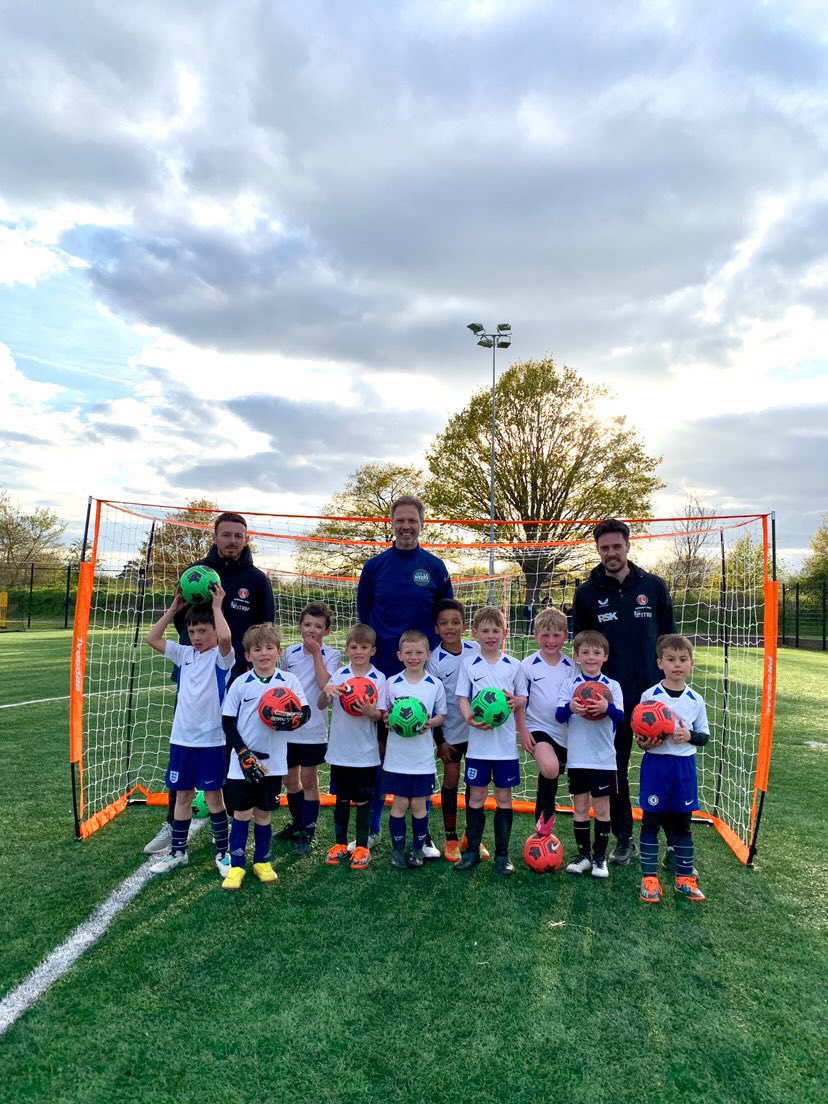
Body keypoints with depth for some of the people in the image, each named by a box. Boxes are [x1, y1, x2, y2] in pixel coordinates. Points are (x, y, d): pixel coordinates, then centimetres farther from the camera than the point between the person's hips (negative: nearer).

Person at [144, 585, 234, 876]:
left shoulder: (221, 656, -10)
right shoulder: (184, 654, 7)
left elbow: (225, 637, -33)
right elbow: (152, 639, 6)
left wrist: (216, 607, -21)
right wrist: (174, 607, 2)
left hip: (211, 740, -5)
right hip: (182, 738, 5)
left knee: (213, 796, 5)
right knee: (182, 795, 15)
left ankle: (223, 853, 19)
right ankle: (177, 852, 29)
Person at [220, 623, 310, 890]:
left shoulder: (289, 681, -5)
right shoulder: (241, 684, -5)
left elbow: (306, 712, -6)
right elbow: (227, 722, -2)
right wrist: (244, 753, -11)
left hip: (273, 763, 1)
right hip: (243, 763, 0)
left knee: (263, 813, 13)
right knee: (242, 813, 8)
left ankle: (262, 861, 29)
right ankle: (236, 865, 21)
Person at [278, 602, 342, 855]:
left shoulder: (331, 655, -9)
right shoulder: (290, 653, 3)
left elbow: (326, 685, -25)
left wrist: (316, 653, -21)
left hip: (313, 729, -4)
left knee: (308, 780, 6)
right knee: (290, 779, 17)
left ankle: (307, 832, 19)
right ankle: (297, 821, 37)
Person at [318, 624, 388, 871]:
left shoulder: (379, 678, -5)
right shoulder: (339, 675, 1)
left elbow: (380, 715, -6)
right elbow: (321, 706, -2)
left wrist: (370, 711, -28)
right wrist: (326, 691, -22)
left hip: (365, 752, -2)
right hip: (339, 749, 2)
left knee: (363, 800, 8)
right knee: (341, 799, 15)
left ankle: (362, 847, 23)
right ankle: (340, 844, 30)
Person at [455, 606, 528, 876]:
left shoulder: (513, 665, 2)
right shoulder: (469, 665, 1)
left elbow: (523, 698, 7)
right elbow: (462, 697, -1)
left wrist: (514, 701, -16)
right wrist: (470, 719, -21)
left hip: (506, 742, 0)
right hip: (478, 741, 0)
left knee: (504, 796, 8)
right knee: (477, 796, 9)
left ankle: (502, 854, 20)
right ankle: (472, 851, 22)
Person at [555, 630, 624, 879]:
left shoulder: (612, 686, 1)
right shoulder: (570, 685, 2)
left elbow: (620, 717, -10)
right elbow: (559, 716, -5)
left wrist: (608, 707, -32)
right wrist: (570, 707, -27)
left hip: (604, 758, -1)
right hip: (577, 758, 1)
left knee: (602, 809, 7)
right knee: (580, 808, 10)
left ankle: (599, 856, 22)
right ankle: (583, 854, 24)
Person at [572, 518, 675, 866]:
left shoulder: (654, 586, 1)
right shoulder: (587, 593, 0)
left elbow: (670, 637, 7)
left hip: (653, 692, 0)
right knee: (615, 769, 9)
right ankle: (623, 839, 24)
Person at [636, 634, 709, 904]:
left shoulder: (695, 699, 2)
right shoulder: (649, 696, -5)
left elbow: (705, 736, 8)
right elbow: (639, 733, 1)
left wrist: (689, 736, -12)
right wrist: (643, 742, -21)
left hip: (684, 766, 3)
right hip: (655, 763, -2)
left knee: (682, 822, 12)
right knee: (651, 821, 4)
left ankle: (684, 877, 26)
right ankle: (649, 878, 14)